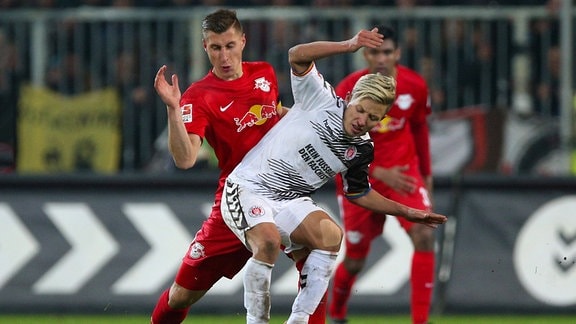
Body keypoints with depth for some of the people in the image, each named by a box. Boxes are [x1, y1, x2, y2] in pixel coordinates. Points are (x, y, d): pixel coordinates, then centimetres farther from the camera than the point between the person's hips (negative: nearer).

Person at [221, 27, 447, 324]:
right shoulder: (321, 100, -8)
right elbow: (297, 57, -22)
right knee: (268, 241, -33)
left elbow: (359, 193, 22)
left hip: (290, 201, 5)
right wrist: (350, 46, -33)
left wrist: (407, 212, 16)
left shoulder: (361, 150, 5)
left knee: (330, 235, -23)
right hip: (248, 188, -5)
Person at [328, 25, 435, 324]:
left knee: (424, 235, -22)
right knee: (354, 262, 6)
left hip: (403, 171, 2)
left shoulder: (414, 86, -8)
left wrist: (426, 173, 17)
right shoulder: (347, 90, -17)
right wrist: (380, 173, -26)